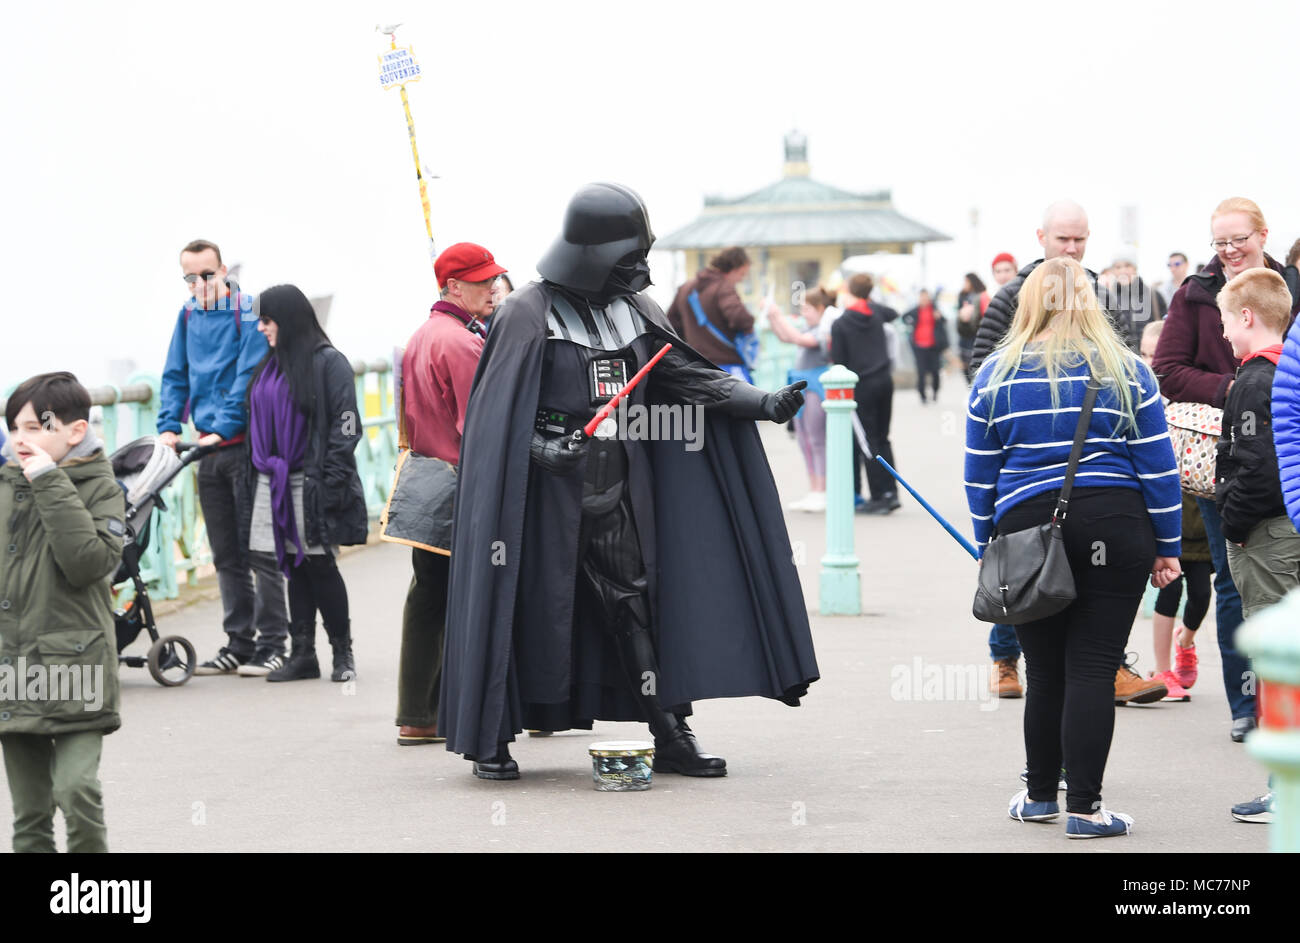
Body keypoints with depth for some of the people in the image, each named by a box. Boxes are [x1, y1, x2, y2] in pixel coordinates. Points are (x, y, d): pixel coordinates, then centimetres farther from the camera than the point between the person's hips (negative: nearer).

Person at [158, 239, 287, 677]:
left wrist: (223, 427, -19)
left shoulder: (248, 312, -8)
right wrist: (169, 426, 3)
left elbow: (250, 376, -14)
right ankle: (239, 643, 16)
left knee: (259, 549, -5)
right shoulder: (189, 315, 12)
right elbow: (175, 375, 16)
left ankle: (272, 643, 0)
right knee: (226, 553, 10)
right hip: (209, 448, 7)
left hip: (246, 442, -7)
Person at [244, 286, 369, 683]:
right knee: (294, 568, 7)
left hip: (311, 482, -7)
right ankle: (302, 654, 9)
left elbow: (345, 426, -11)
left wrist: (331, 480, -17)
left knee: (319, 566, -4)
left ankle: (343, 653, 8)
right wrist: (257, 475, 14)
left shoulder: (328, 363, -6)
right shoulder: (268, 367, 16)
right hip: (274, 483, 7)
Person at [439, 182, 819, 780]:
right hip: (548, 492, -5)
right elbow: (496, 413, -8)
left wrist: (763, 403, -6)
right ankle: (491, 738, 12)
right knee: (529, 611, 0)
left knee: (636, 606, 3)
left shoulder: (632, 309, 10)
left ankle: (670, 736, 5)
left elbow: (688, 375, 7)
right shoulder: (531, 313, -7)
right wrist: (543, 447, -25)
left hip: (618, 492, 5)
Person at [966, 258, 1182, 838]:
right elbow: (1158, 467, 2)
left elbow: (980, 474, 7)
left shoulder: (996, 375, 6)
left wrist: (987, 547, 15)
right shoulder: (1128, 371, 3)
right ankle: (1084, 807, -3)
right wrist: (1166, 547, 7)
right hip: (1115, 527, -1)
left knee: (1045, 670, 12)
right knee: (1093, 669, -1)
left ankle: (1040, 796, 23)